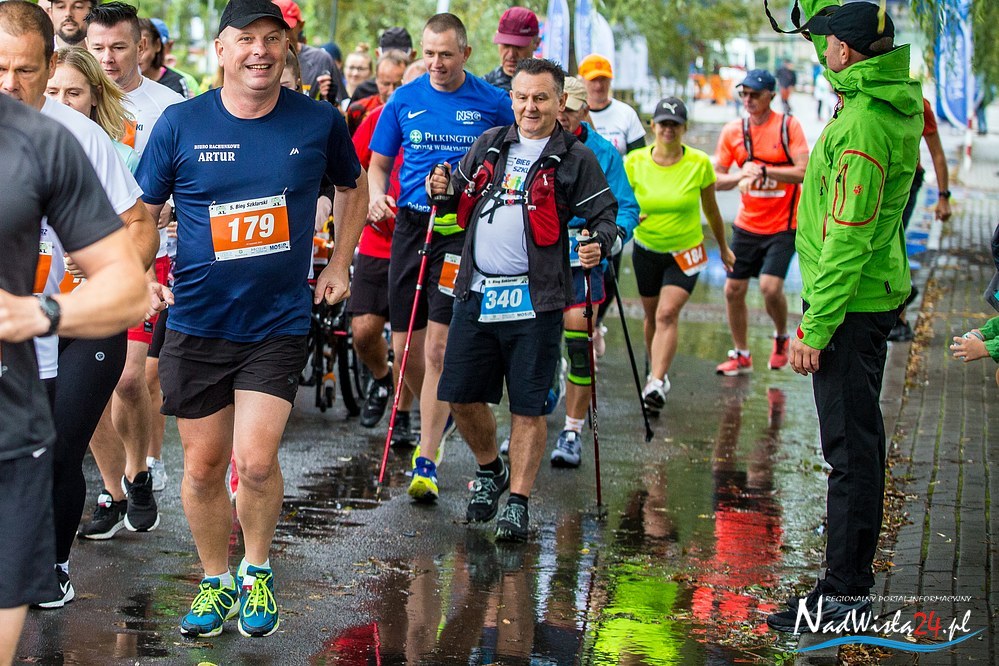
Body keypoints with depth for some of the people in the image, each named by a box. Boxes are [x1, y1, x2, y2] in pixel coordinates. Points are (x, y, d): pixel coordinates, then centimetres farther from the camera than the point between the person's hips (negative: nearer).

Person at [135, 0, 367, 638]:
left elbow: (353, 187, 17)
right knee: (203, 467, 8)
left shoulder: (320, 122, -3)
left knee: (256, 462, -11)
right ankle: (216, 581, 30)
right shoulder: (181, 123, -4)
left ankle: (257, 573, 16)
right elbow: (144, 209, 6)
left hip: (279, 323, -1)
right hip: (196, 324, 1)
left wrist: (339, 263, 10)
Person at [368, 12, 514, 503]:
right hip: (410, 224, 3)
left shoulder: (493, 103, -1)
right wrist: (376, 196, -8)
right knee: (404, 347, 6)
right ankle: (436, 417, 36)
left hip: (464, 230, -3)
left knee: (438, 345, -12)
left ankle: (426, 463, -7)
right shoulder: (405, 100, 5)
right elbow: (378, 163, 13)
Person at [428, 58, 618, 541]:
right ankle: (489, 471, 32)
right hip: (476, 293, 4)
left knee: (528, 406, 0)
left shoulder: (575, 158, 2)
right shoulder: (489, 145, 14)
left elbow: (605, 215, 1)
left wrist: (598, 244, -21)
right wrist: (443, 194, 1)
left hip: (535, 300, -4)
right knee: (461, 395, 7)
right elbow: (460, 200, 23)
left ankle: (517, 501, 12)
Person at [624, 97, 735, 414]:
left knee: (667, 314, -18)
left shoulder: (699, 163, -10)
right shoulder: (634, 162, -8)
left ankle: (657, 384, -25)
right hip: (646, 249, 2)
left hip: (686, 251, -2)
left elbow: (711, 210, 4)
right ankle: (656, 373, 33)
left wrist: (723, 248, 15)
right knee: (652, 315, 12)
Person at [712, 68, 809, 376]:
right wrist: (741, 176, -19)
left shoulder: (789, 126, -8)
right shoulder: (733, 131, 3)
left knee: (770, 287, -17)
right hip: (747, 224, 4)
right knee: (734, 290, 4)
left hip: (782, 226, -4)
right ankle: (741, 355, 20)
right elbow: (715, 179, 1)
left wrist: (764, 170, -26)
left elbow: (805, 172, -16)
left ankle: (781, 337, 13)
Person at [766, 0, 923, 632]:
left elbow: (848, 240, -24)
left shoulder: (862, 127, -22)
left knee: (850, 446, -6)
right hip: (873, 297, 10)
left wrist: (815, 328, -21)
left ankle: (846, 590, -1)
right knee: (857, 442, 16)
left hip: (849, 305, -10)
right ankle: (853, 571, 26)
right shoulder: (899, 100, 6)